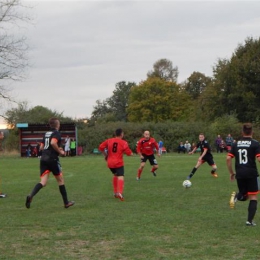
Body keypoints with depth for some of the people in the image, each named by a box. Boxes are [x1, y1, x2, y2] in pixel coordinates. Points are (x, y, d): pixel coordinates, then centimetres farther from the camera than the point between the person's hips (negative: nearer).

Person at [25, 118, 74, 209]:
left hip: (43, 158, 6)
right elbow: (53, 143, -24)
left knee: (43, 182, -2)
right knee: (60, 180, 11)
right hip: (52, 159, -6)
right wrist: (60, 151, -10)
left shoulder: (46, 134, 18)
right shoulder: (57, 133, -5)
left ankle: (31, 196, -29)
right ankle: (66, 203, 19)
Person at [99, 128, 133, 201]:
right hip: (118, 163, -5)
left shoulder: (109, 140, 5)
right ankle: (120, 193, -35)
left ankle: (115, 192, 27)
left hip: (110, 163, 5)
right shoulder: (123, 143, -5)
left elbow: (101, 147, 3)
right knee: (121, 177, -12)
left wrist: (105, 155, 18)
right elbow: (129, 153, -6)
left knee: (115, 175, 26)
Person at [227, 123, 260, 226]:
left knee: (244, 196, 20)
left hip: (239, 174, 4)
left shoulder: (236, 144, 8)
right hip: (251, 174, -4)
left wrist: (231, 173, 12)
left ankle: (236, 196, -15)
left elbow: (228, 158, 3)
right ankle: (249, 220, -2)